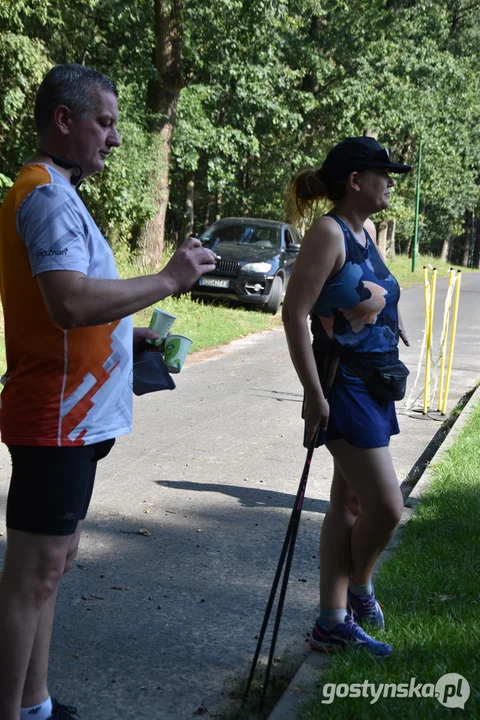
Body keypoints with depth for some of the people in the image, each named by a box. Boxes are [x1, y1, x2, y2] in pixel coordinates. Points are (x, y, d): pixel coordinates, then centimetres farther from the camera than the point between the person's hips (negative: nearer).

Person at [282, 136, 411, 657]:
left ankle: (333, 622, 24)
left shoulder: (368, 230, 11)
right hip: (342, 386, -9)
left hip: (374, 384, 9)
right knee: (386, 505, -10)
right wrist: (314, 394, -22)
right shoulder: (329, 233, -15)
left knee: (350, 503, 13)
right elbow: (294, 313, -20)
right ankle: (359, 588, 18)